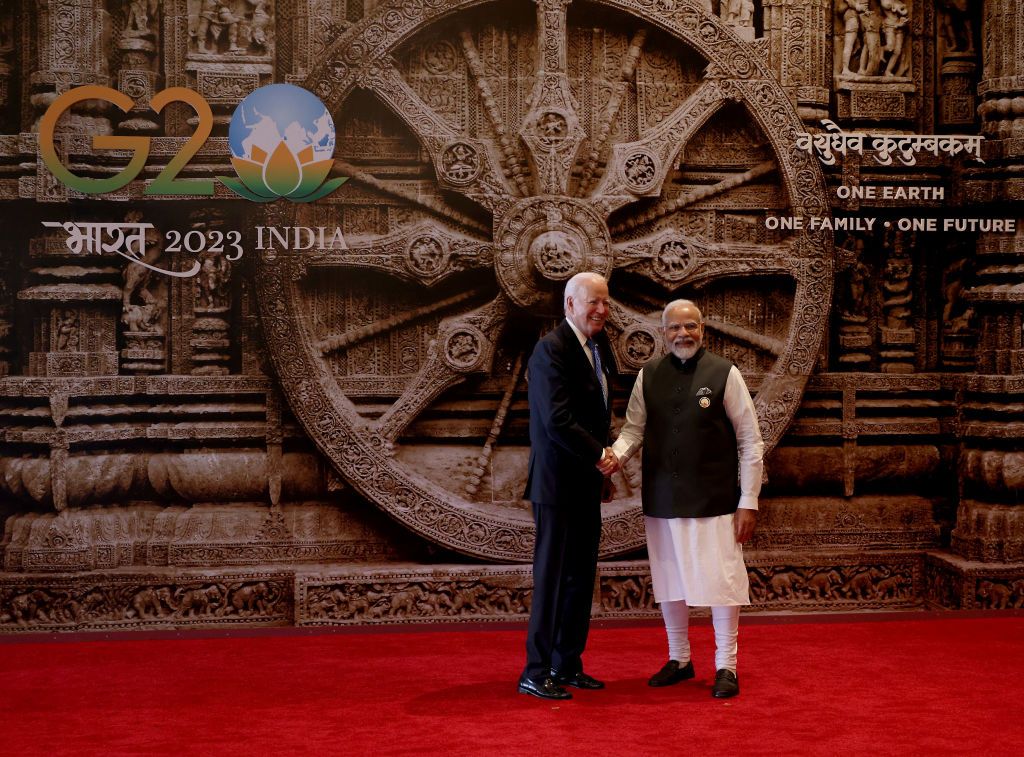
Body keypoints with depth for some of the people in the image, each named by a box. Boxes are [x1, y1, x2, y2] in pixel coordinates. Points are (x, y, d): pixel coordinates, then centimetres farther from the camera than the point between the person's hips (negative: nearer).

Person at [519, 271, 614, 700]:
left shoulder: (596, 349, 14)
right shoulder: (552, 349, -15)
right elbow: (557, 420, -22)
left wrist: (602, 454, 3)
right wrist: (598, 455, -13)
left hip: (586, 483, 9)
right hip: (557, 482, -9)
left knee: (581, 576, 13)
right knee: (552, 576, -3)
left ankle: (567, 665, 22)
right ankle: (536, 672, 6)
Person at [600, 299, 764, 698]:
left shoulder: (724, 374, -4)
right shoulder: (649, 376, 5)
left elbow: (750, 441, -2)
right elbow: (635, 426, 7)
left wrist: (748, 501, -5)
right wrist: (617, 453, -16)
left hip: (714, 500, -3)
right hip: (662, 498, 4)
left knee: (721, 579, -1)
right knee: (669, 580, 13)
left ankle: (726, 667, 14)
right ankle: (679, 659, 29)